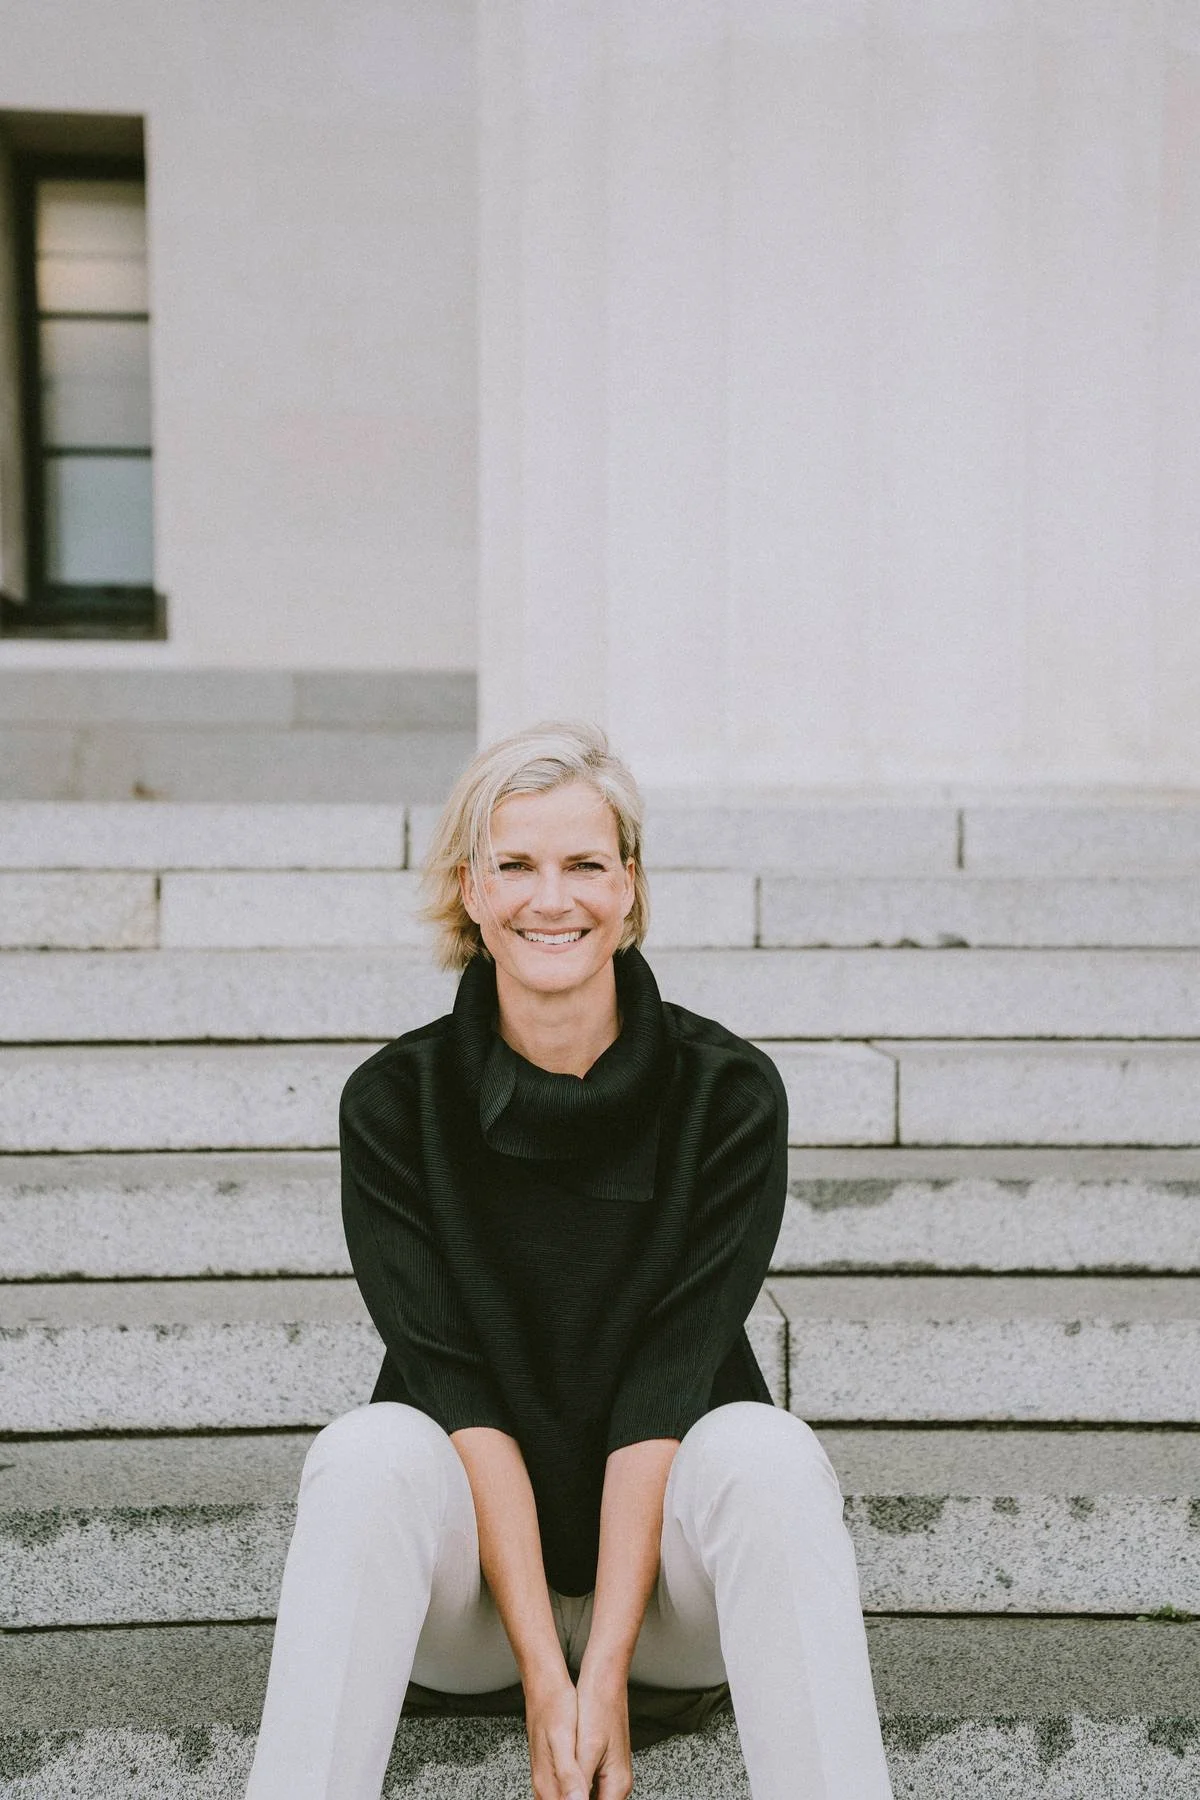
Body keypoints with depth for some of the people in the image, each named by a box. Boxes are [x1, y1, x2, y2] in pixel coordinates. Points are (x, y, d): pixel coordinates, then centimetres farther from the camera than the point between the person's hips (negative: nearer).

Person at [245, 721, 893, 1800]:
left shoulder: (728, 1093, -9)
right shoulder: (394, 1102, -8)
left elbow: (669, 1384, -14)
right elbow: (453, 1386, -14)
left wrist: (605, 1669, -21)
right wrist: (544, 1670, -21)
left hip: (667, 1559, 0)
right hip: (470, 1575, 0)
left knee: (766, 1449, -32)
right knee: (370, 1451, -31)